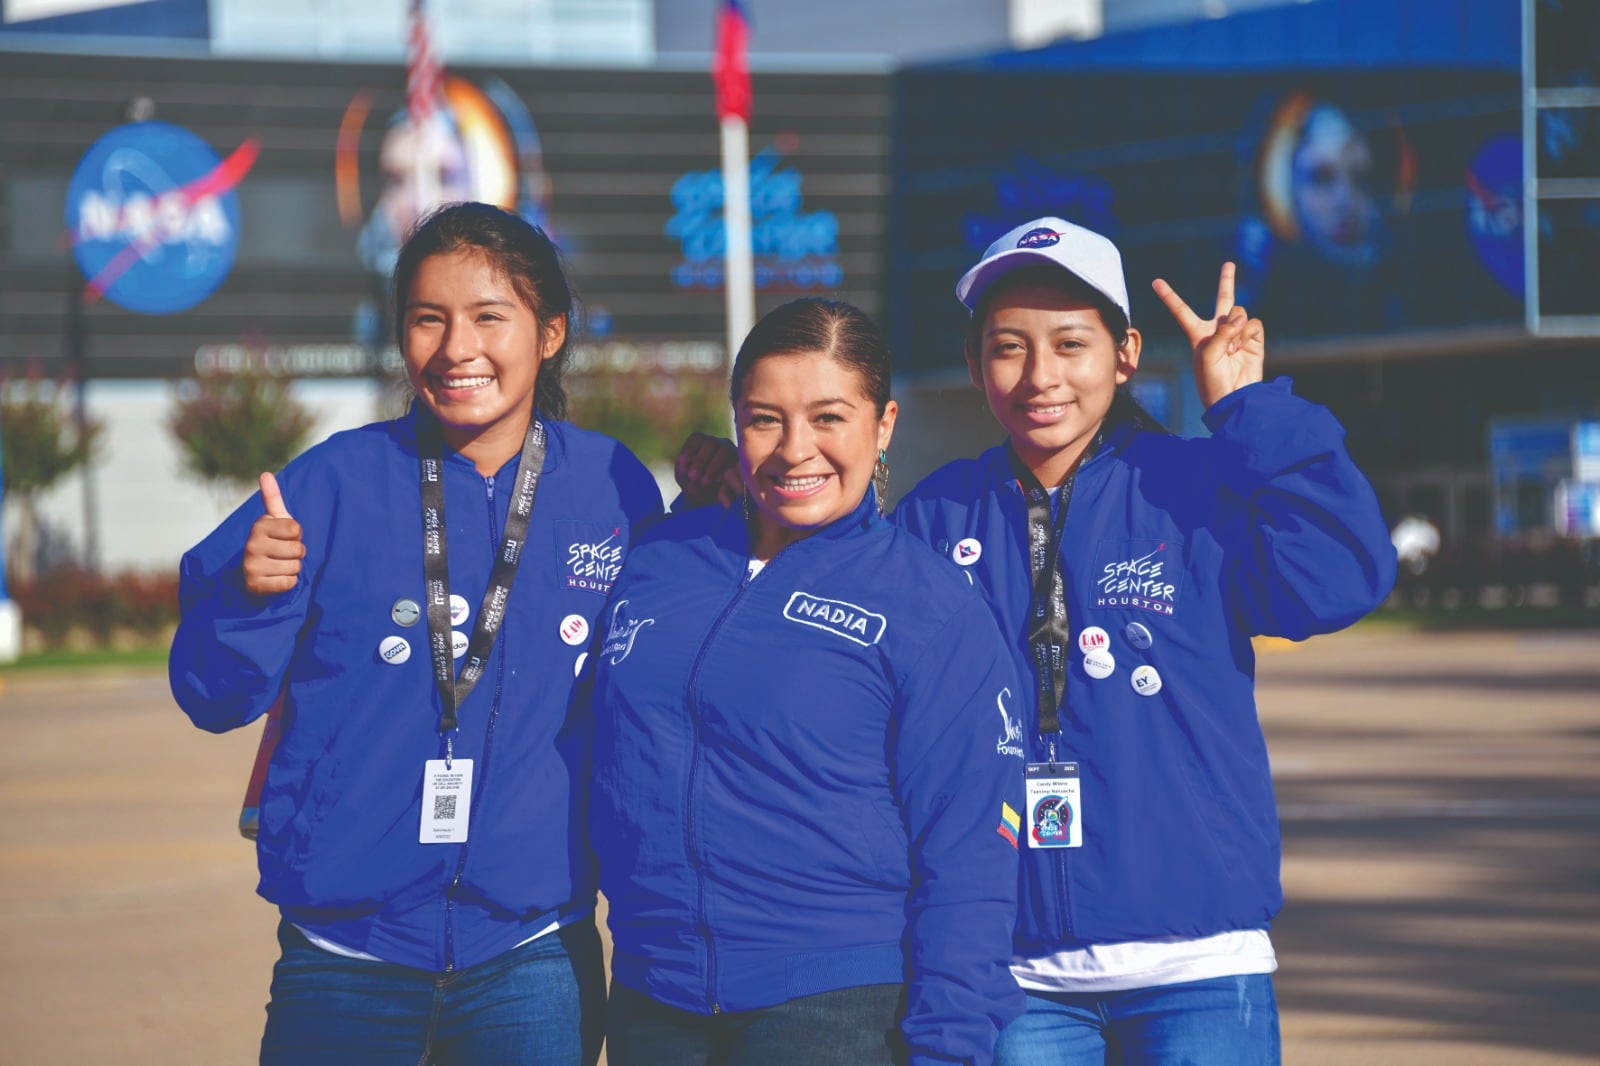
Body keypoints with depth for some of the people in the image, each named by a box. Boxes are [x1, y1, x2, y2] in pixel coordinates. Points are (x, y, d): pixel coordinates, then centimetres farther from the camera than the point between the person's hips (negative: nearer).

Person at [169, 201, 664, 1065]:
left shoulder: (612, 489, 2)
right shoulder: (336, 483, -1)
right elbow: (216, 698, 1)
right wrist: (250, 596, -18)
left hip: (533, 956, 1)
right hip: (345, 958, 0)